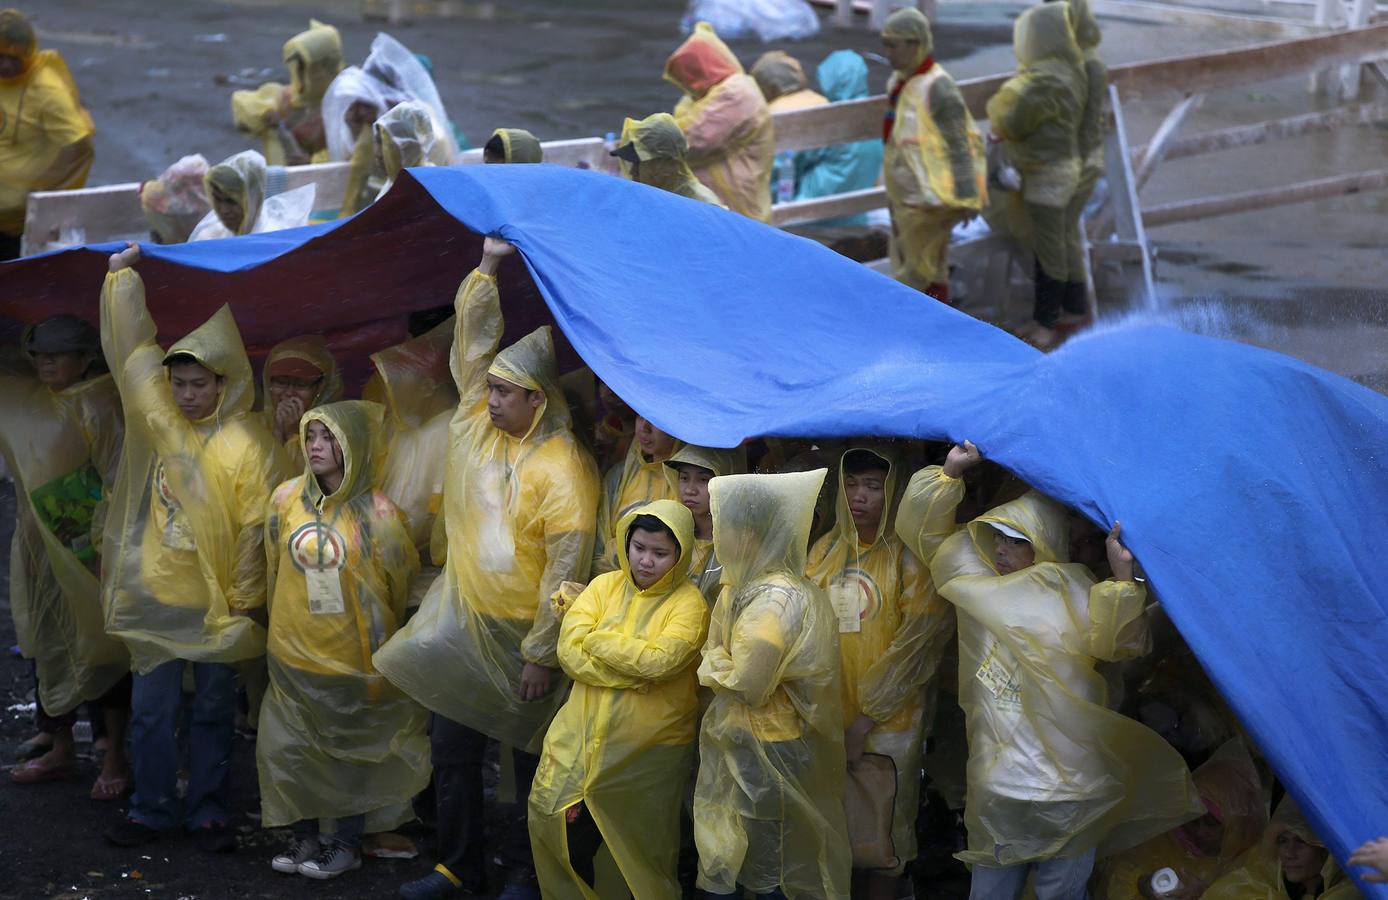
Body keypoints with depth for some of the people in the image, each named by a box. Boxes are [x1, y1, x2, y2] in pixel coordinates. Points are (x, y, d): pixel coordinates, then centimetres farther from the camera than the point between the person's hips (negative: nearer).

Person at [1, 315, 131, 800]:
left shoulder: (97, 406, -11)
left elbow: (118, 479, -15)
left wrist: (106, 543, -19)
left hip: (86, 554, -7)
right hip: (40, 554, 7)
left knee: (100, 647, 0)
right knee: (47, 647, 11)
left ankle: (114, 757, 7)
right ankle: (60, 751, 22)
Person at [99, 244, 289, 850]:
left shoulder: (249, 446, -11)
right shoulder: (157, 413, 1)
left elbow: (258, 529, -10)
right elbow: (130, 348, 11)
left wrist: (244, 603, -9)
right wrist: (122, 277, 11)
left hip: (217, 601, -3)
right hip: (155, 594, 3)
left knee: (213, 710, 9)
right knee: (152, 707, 6)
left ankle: (207, 811, 20)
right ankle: (153, 809, 18)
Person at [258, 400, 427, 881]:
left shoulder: (375, 512, -14)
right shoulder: (286, 499, -3)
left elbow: (400, 583, -2)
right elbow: (275, 571, 11)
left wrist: (380, 639, 8)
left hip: (354, 656, -3)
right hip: (295, 652, 3)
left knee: (354, 747, 9)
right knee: (291, 745, 7)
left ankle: (347, 841, 23)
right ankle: (306, 837, 22)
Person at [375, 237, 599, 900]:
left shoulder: (563, 468, -18)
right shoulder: (477, 420, 1)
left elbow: (567, 568, -19)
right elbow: (473, 342, 6)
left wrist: (540, 654, -18)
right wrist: (488, 268, -4)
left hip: (524, 636, -6)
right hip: (461, 621, 6)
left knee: (530, 757, 7)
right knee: (452, 747, 11)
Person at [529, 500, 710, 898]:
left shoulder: (689, 604, -7)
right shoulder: (604, 586, 4)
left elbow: (658, 660, -23)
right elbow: (569, 650, -8)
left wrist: (598, 640, -11)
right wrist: (636, 667, -18)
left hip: (649, 748, -3)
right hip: (583, 737, 3)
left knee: (643, 849, 8)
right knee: (564, 834, 3)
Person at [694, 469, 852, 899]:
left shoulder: (772, 600, -24)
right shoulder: (750, 586, 5)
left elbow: (748, 687, -23)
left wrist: (713, 662, -9)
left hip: (765, 751, -9)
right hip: (739, 742, 9)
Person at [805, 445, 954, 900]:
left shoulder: (908, 555, -6)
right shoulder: (826, 550, 8)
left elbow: (920, 639, -11)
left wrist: (867, 718, -14)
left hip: (889, 721, -4)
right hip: (827, 717, 4)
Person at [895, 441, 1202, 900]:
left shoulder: (1074, 592, -2)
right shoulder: (976, 578, 9)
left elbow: (1117, 641, -16)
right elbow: (924, 529, 10)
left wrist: (1121, 577, -28)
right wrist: (950, 470, -2)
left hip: (1068, 774, -3)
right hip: (998, 775, 3)